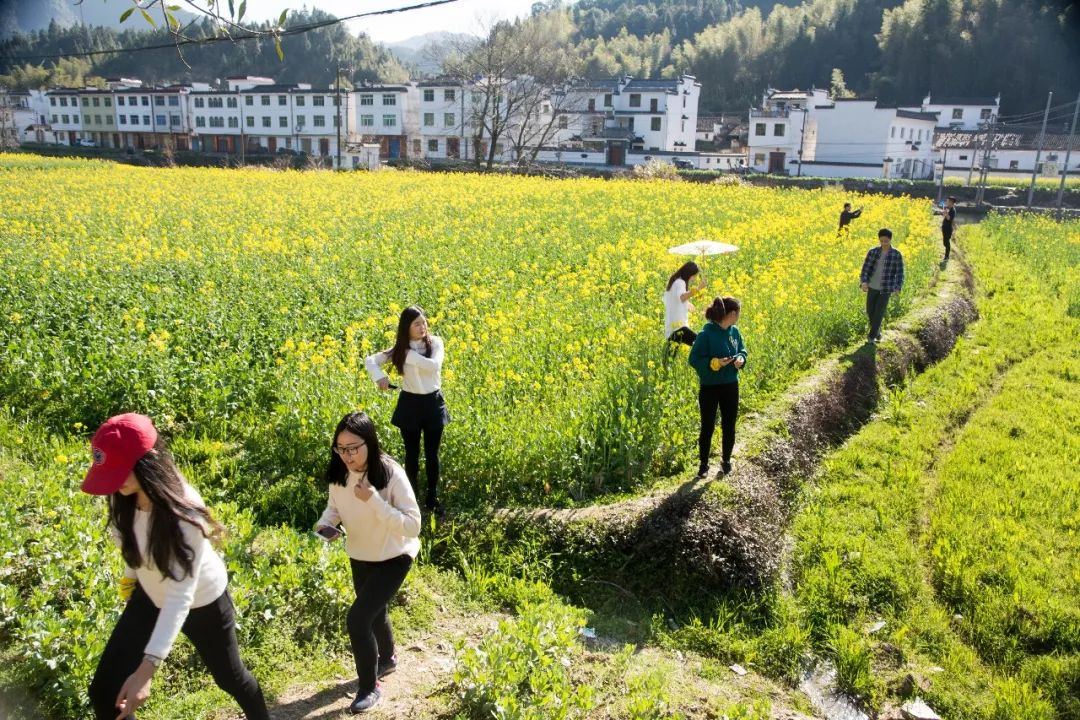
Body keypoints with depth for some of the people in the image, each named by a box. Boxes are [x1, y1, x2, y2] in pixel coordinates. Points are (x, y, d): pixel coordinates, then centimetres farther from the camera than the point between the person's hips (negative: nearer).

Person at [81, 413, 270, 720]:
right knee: (104, 692, -2)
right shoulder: (124, 496, -19)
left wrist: (147, 668, -47)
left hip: (202, 601, -5)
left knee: (230, 677, 15)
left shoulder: (183, 511, -37)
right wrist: (130, 576, 19)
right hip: (149, 597, 5)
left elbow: (181, 595, -39)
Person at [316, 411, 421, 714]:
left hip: (393, 558, -6)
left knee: (357, 618, -14)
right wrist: (325, 523, -18)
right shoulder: (338, 473, -14)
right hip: (359, 556, 6)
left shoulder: (391, 474, -31)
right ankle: (387, 659, 54)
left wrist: (374, 500, -40)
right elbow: (334, 507, 4)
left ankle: (369, 687, 10)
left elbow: (412, 526, -33)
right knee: (373, 612, 24)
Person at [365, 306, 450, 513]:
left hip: (433, 403, 0)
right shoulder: (399, 349, -4)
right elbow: (370, 360, -7)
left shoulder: (435, 342, -7)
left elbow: (434, 365, -24)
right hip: (410, 404, 0)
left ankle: (432, 498, 23)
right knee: (412, 454, 11)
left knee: (432, 454, 9)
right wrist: (379, 376, -25)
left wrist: (410, 354, -20)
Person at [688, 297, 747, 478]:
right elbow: (694, 359, -15)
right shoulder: (706, 334, -19)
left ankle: (726, 460, 30)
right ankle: (703, 463, 19)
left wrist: (741, 359, -8)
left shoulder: (735, 332, 0)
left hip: (731, 387, 5)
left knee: (729, 426, 14)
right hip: (710, 387, -5)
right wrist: (715, 362, -27)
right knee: (707, 427, 5)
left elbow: (742, 350, 15)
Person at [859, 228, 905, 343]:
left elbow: (900, 273, -5)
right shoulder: (872, 252, -1)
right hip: (872, 287, 3)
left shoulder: (896, 255, -7)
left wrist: (898, 287, -16)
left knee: (879, 313, -3)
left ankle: (872, 336, 13)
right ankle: (878, 332, 34)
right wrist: (864, 282, -20)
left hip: (886, 289, -3)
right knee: (870, 312, 9)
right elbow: (866, 268, -4)